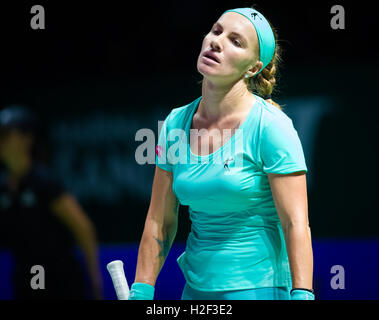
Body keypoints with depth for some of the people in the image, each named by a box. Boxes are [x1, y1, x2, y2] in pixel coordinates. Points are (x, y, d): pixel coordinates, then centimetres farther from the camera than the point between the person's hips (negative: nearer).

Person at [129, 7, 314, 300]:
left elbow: (296, 225, -15)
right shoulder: (175, 124, 5)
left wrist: (302, 295, -23)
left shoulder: (271, 126, -12)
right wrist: (140, 293, 4)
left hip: (259, 288, -5)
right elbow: (160, 222, 10)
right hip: (195, 287, 5)